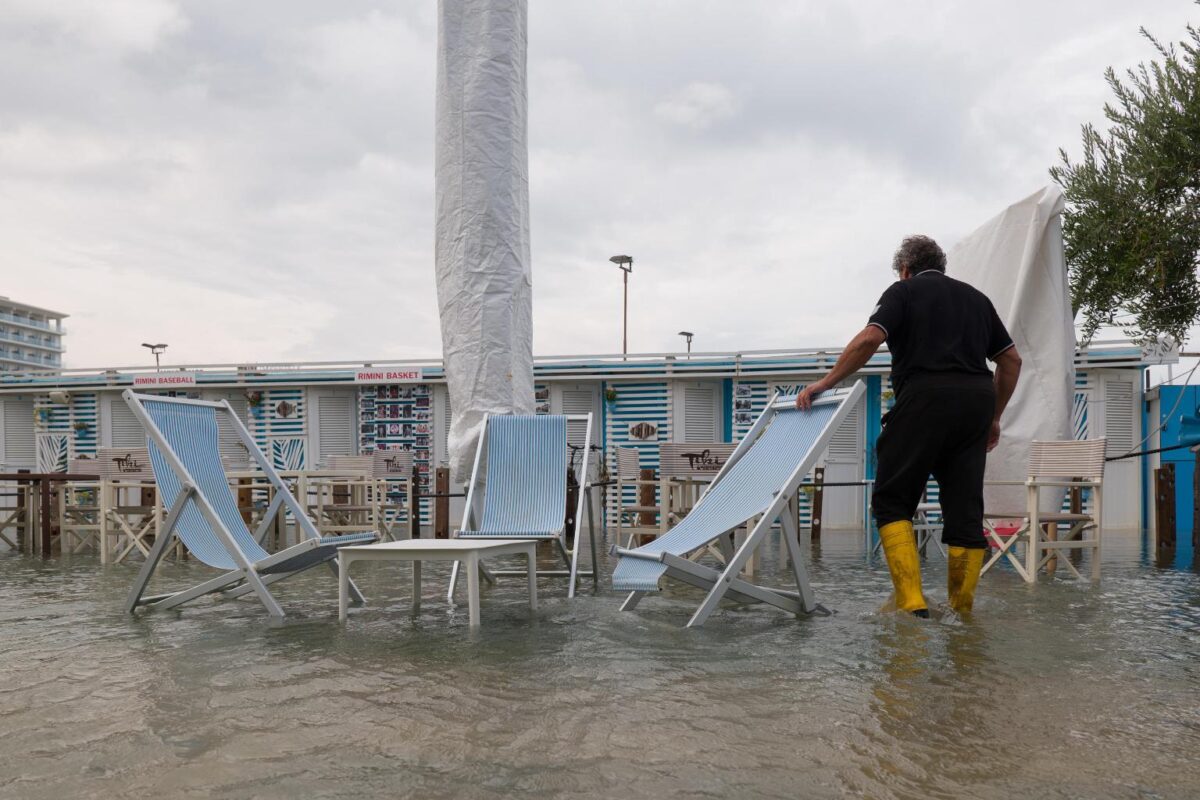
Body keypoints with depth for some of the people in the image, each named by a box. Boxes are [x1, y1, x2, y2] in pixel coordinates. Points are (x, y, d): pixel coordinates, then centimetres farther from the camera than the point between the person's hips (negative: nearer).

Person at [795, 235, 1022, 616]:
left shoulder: (903, 291, 10)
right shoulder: (976, 297, 25)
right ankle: (962, 612, 10)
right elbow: (1011, 361, 22)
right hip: (977, 399, 5)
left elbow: (869, 339, -8)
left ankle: (910, 602, -9)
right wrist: (994, 417, 28)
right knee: (965, 510, 8)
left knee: (892, 500, 2)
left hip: (925, 397, -5)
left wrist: (825, 383, -3)